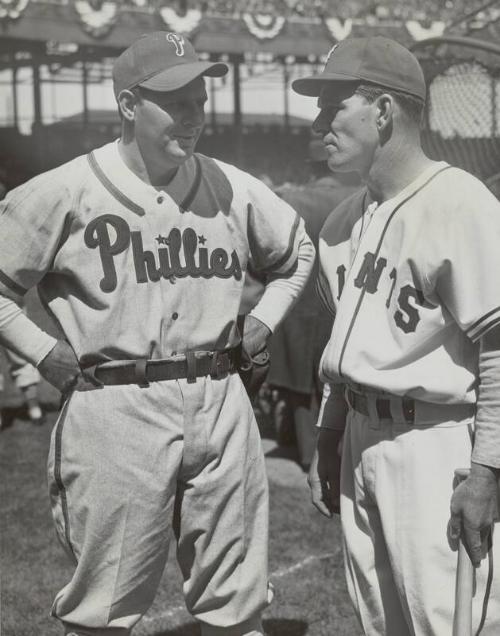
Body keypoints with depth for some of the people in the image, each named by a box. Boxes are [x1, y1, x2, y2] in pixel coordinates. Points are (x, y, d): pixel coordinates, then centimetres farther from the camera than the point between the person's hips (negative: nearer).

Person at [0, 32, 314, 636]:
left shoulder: (233, 188, 8)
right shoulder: (65, 192, -6)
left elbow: (298, 252, 25)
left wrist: (263, 320, 12)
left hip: (221, 403, 4)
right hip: (115, 408, -4)